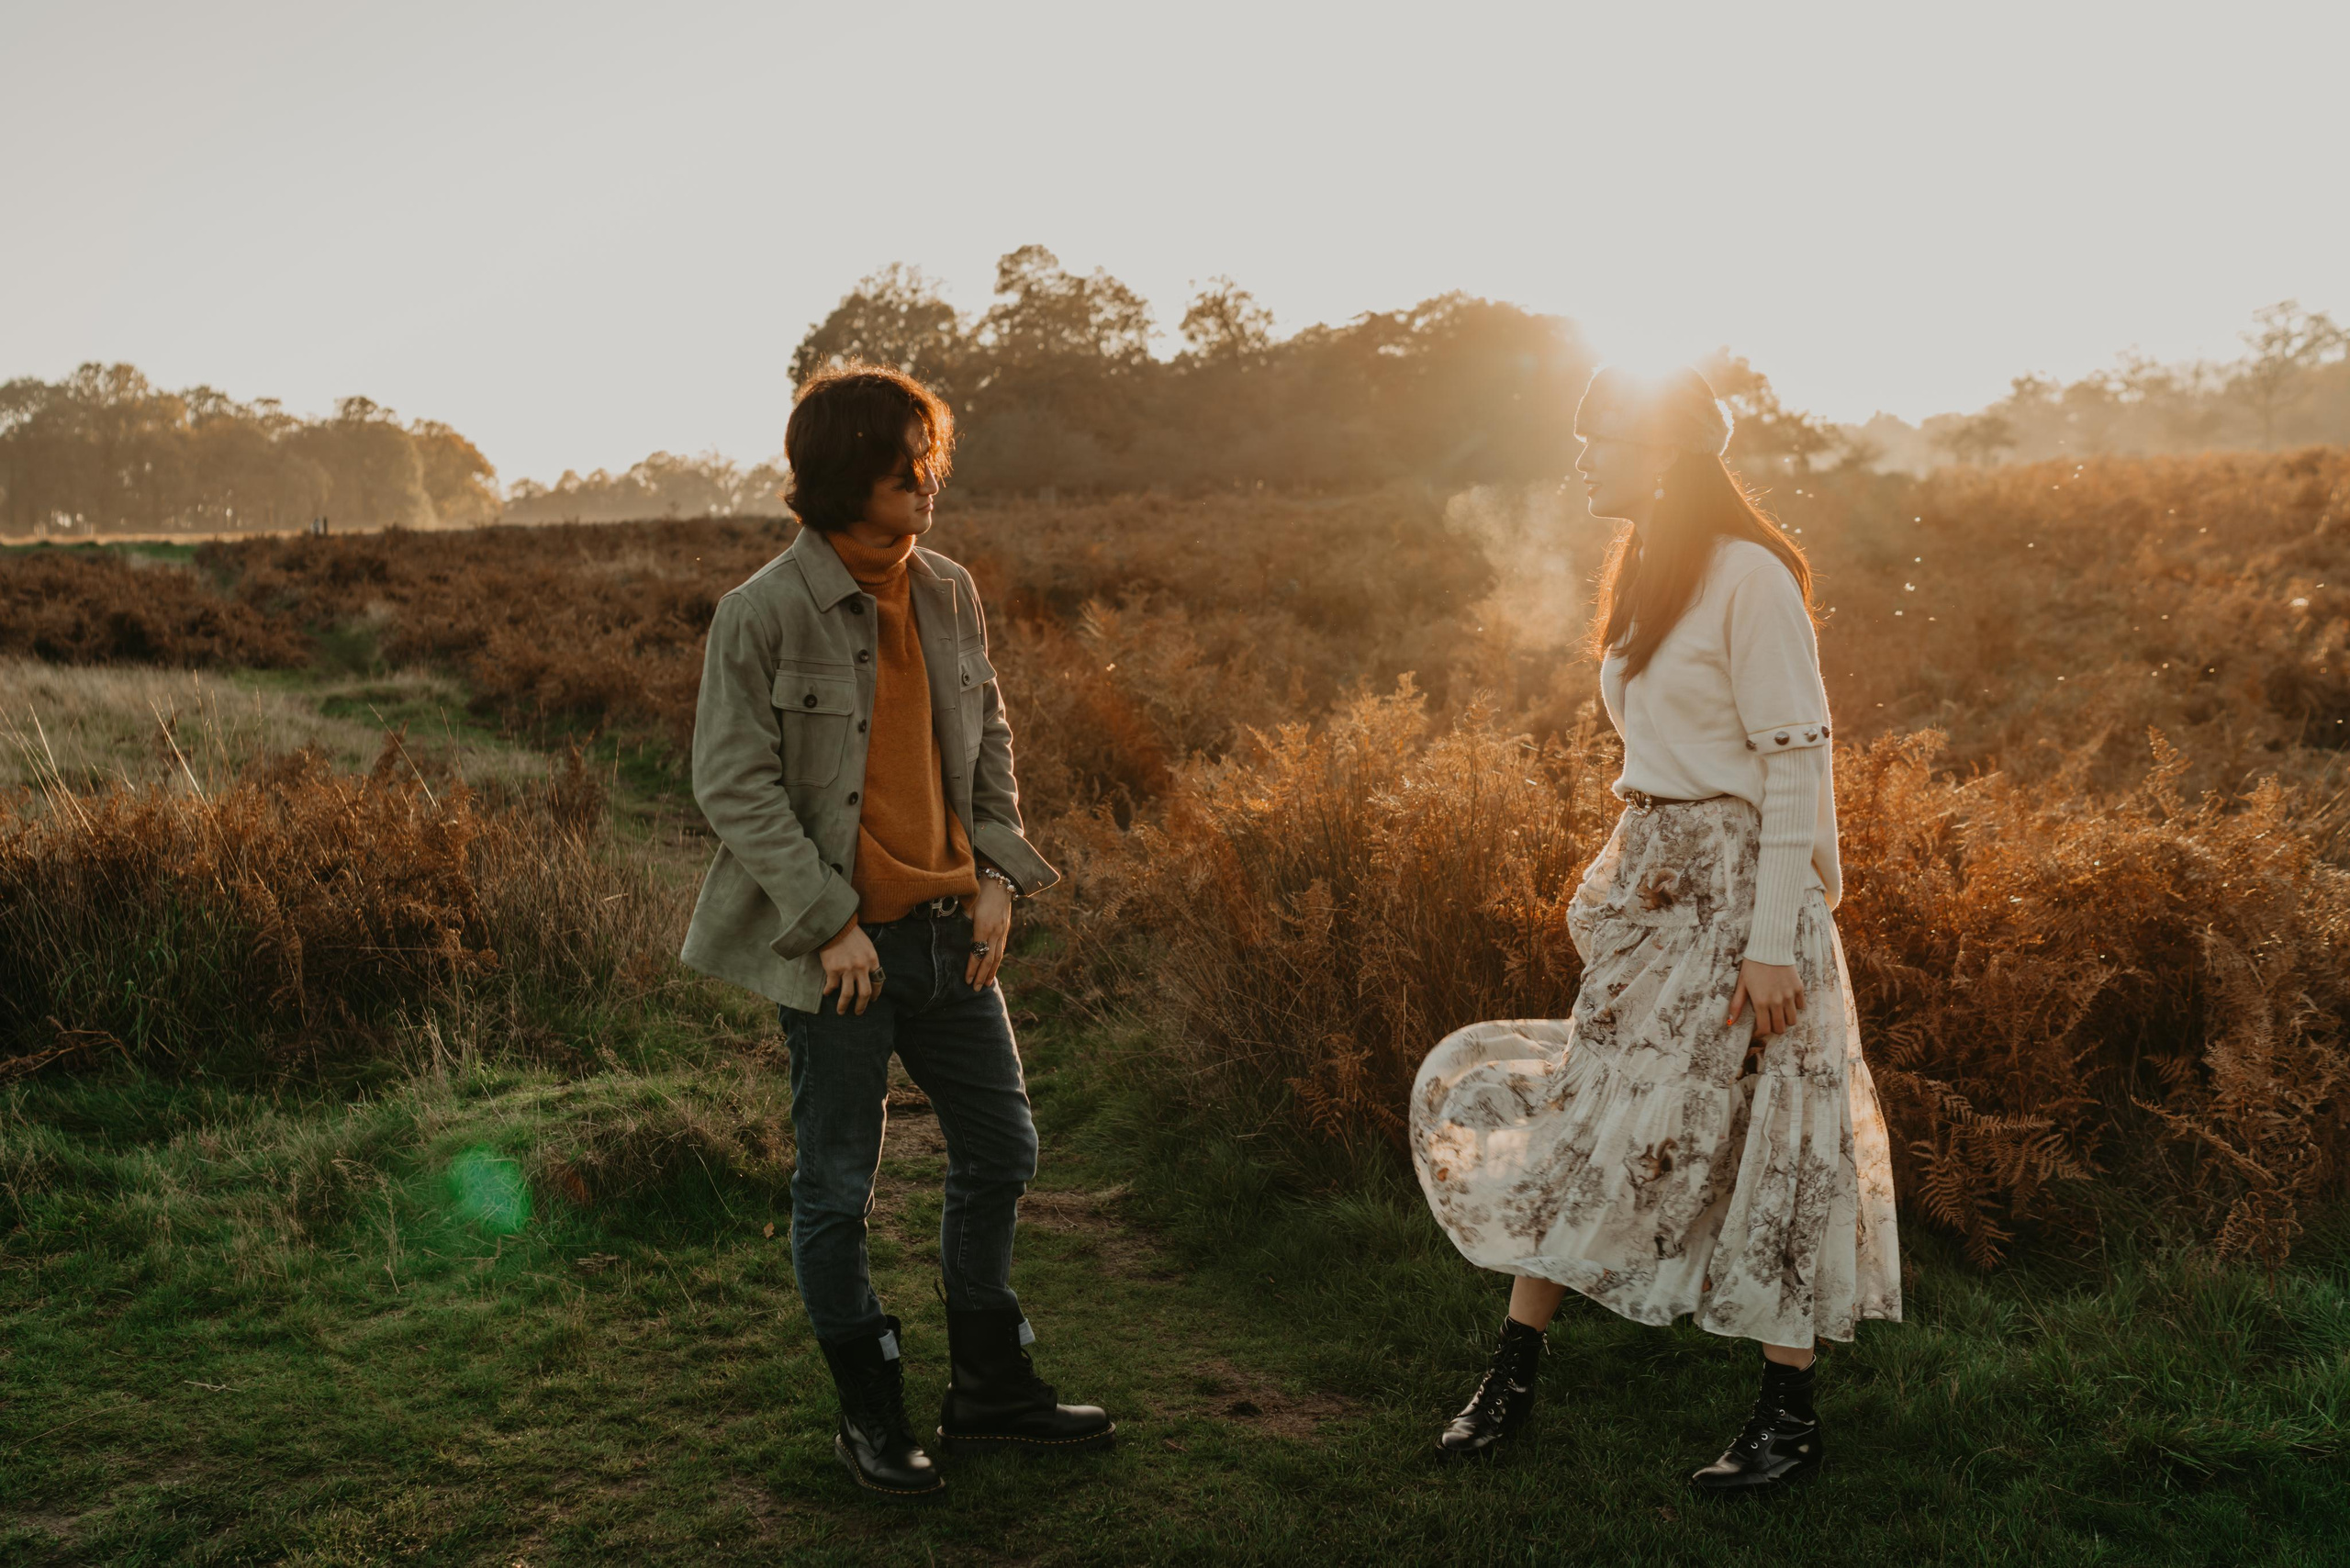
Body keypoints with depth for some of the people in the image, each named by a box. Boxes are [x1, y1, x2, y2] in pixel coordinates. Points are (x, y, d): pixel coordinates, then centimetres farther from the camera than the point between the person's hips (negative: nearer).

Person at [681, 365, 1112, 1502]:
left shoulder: (948, 594, 6)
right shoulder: (764, 613, -12)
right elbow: (733, 784, -13)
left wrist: (999, 869, 3)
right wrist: (828, 921, -17)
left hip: (948, 932, 6)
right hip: (838, 948, -6)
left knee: (1000, 1152, 15)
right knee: (837, 1188, 6)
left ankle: (991, 1389, 33)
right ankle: (870, 1417, 26)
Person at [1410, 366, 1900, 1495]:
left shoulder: (1750, 579, -14)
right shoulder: (1645, 573, 12)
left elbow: (1796, 764, -17)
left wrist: (1774, 940, -20)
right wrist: (1620, 876, 18)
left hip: (1736, 883, -8)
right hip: (1647, 878, 8)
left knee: (1755, 1137, 0)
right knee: (1577, 1113, 8)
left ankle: (1790, 1416, 16)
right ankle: (1512, 1376, 17)